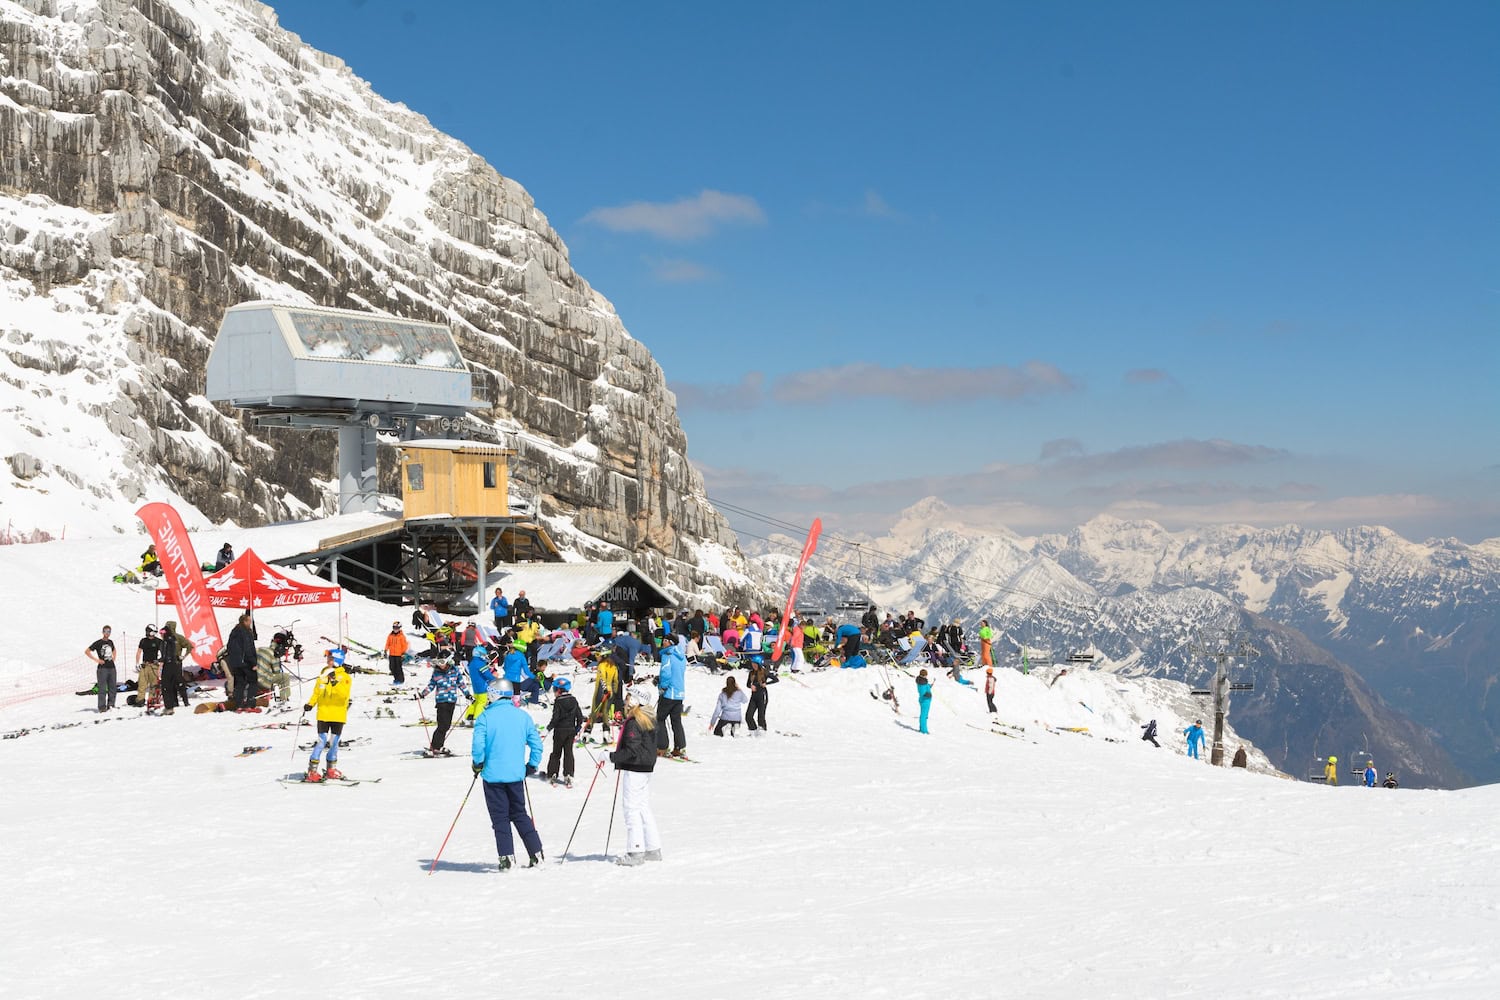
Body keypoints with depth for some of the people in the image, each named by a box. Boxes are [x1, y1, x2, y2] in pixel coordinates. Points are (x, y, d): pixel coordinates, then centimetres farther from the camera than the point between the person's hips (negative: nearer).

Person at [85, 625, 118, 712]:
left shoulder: (110, 642, 13)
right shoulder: (98, 643, -5)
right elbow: (87, 651, -5)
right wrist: (96, 660, -9)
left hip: (111, 667, 6)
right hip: (102, 668, -6)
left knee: (112, 688, 8)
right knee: (102, 688, -7)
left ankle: (111, 705, 17)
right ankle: (102, 707, -5)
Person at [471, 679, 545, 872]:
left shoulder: (486, 716, -7)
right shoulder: (522, 716, 3)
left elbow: (478, 743, -17)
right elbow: (536, 743, 4)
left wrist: (478, 764, -1)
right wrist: (532, 765, 15)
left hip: (493, 774, -3)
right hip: (516, 775, 3)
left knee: (500, 817, 5)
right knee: (520, 814, 16)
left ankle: (507, 856, -3)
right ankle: (536, 852, 12)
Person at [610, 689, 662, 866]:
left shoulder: (633, 723, -17)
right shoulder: (650, 720, 12)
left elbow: (632, 751, -23)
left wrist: (611, 757, -20)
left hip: (634, 770, -10)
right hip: (647, 768, 10)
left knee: (631, 808, -5)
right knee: (644, 808, 15)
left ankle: (636, 851, -5)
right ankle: (653, 849, 18)